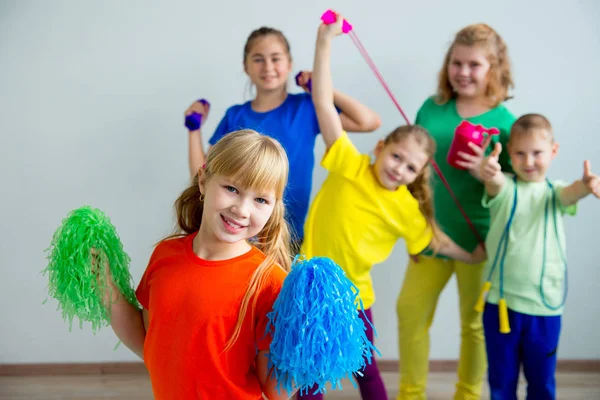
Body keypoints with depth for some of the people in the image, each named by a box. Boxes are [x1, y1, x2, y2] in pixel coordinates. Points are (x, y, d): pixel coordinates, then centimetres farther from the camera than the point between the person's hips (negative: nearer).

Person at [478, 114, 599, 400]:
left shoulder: (554, 192, 1)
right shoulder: (504, 188, -3)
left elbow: (571, 193, -22)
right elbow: (495, 184, -27)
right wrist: (488, 171, -52)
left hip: (545, 304, 1)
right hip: (501, 301, -1)